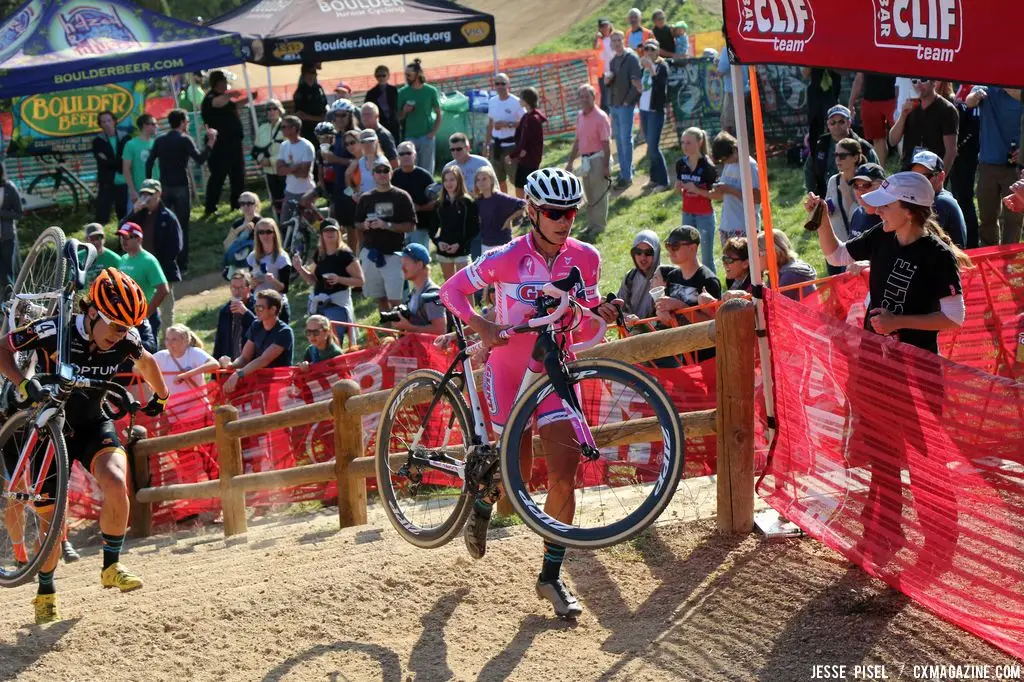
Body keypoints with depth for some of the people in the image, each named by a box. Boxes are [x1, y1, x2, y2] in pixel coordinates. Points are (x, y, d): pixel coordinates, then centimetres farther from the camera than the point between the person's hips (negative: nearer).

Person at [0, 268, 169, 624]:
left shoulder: (124, 341, -13)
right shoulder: (53, 332, -25)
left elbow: (146, 361, 10)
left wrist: (160, 397, 24)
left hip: (94, 426, 2)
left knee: (116, 482, -27)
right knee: (50, 518, -2)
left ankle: (111, 567, -7)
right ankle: (45, 592, 22)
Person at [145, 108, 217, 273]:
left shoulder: (160, 140, 8)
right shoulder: (184, 140, -7)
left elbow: (149, 163, 4)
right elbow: (200, 159, -18)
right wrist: (211, 142, -14)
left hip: (164, 187, 4)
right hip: (181, 187, -4)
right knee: (182, 226, 1)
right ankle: (182, 264, 1)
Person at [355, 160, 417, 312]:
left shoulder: (402, 197, -1)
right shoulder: (365, 198, 10)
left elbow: (410, 226, -5)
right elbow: (357, 224, 17)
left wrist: (387, 225, -17)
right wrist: (365, 225, -6)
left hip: (394, 254, -4)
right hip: (370, 253, 4)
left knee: (395, 299, -10)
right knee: (380, 298, 9)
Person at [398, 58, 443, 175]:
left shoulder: (431, 91, -2)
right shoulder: (403, 92, 3)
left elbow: (438, 114, 1)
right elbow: (399, 117, 7)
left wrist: (433, 132, -10)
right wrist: (404, 111, -14)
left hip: (427, 136, -1)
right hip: (410, 137, 1)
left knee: (427, 170, 3)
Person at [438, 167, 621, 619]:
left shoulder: (585, 258, -5)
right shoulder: (507, 259, -15)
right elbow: (452, 290, -7)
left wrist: (601, 314, -17)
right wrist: (481, 325, -24)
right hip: (508, 370, -2)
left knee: (564, 474, -9)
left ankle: (551, 576, 1)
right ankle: (481, 504, 40)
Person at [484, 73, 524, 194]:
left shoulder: (516, 102, -10)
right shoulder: (492, 102, 8)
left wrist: (507, 124, -22)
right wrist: (486, 144, 13)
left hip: (511, 145, -6)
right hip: (496, 144, 6)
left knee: (516, 178, -6)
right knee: (499, 179, 13)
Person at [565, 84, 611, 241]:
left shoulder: (600, 117, -14)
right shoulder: (580, 116, 10)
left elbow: (606, 144, -16)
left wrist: (606, 166, -19)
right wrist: (570, 161, 18)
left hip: (598, 159, -8)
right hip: (586, 160, 8)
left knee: (599, 195, -1)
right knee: (590, 196, 15)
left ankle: (598, 227, 6)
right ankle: (591, 225, 24)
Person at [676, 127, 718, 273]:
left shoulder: (707, 166, -16)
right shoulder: (681, 164, 0)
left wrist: (697, 190, -26)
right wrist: (678, 187, -10)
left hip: (705, 215, -5)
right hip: (687, 214, 5)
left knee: (707, 258, 2)